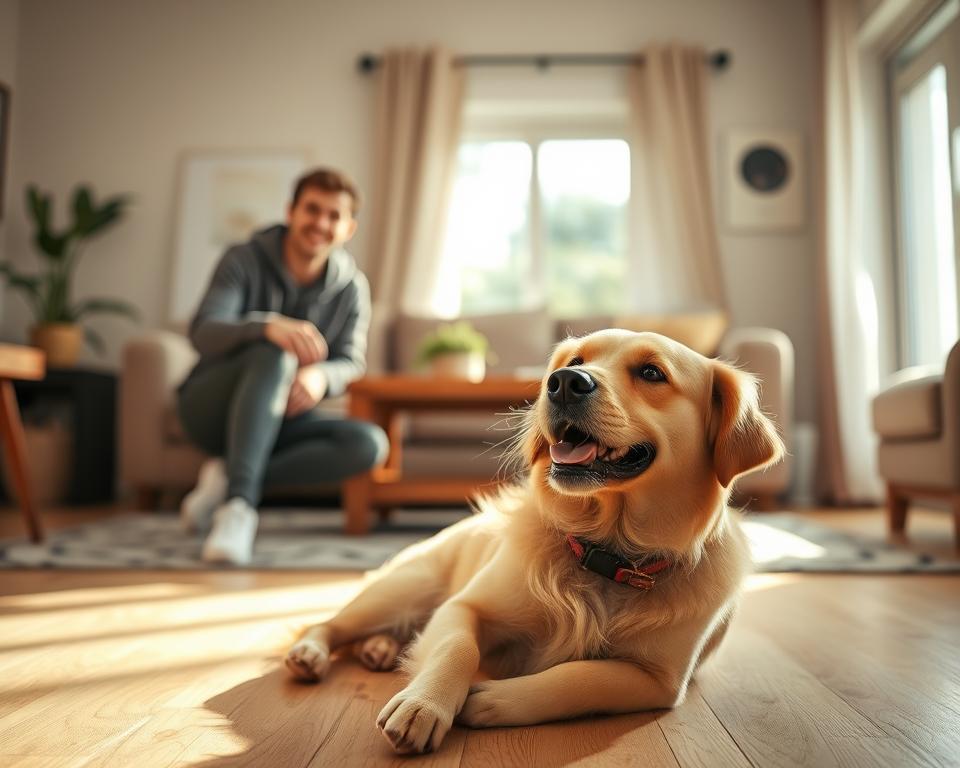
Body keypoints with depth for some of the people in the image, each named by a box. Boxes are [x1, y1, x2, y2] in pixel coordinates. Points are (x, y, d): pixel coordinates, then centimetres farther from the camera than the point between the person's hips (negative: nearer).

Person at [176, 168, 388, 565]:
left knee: (369, 443, -24)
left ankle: (227, 479, -24)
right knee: (274, 355, -35)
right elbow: (203, 332, -22)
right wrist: (268, 326, -44)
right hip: (211, 407, -3)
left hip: (278, 421, 3)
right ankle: (239, 503, -42)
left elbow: (351, 361, -7)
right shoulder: (244, 260, -9)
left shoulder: (351, 287, 0)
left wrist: (321, 376, -33)